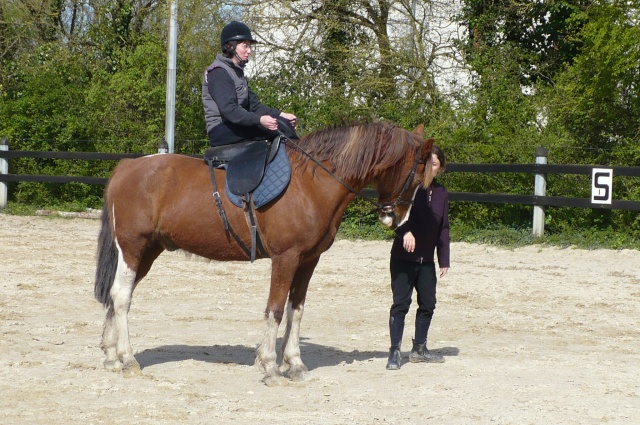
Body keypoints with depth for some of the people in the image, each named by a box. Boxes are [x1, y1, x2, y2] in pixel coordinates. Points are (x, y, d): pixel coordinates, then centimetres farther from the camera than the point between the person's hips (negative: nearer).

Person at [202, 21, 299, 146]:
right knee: (279, 126, -23)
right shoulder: (218, 72, -12)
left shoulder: (237, 72, 20)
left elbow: (253, 104, 18)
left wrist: (280, 115, 4)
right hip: (221, 131, -10)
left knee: (285, 122, -6)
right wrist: (259, 119, -38)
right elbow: (229, 109, -25)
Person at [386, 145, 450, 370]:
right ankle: (395, 351, -2)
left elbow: (443, 229, 9)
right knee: (401, 303, -6)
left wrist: (444, 259, 6)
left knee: (428, 304, 10)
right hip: (403, 258, -5)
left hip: (427, 260, 5)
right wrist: (405, 232, -41)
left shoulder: (442, 194, 6)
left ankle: (419, 349, 23)